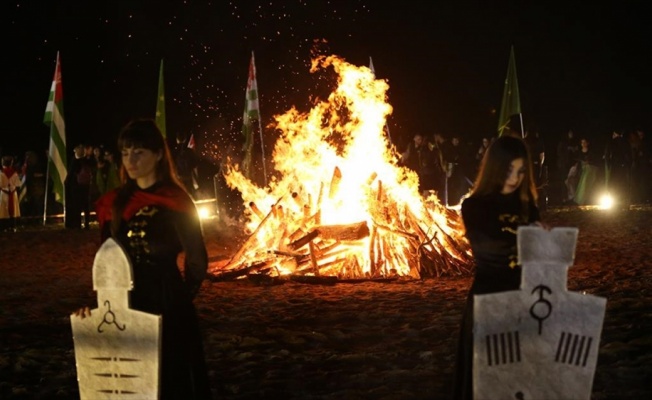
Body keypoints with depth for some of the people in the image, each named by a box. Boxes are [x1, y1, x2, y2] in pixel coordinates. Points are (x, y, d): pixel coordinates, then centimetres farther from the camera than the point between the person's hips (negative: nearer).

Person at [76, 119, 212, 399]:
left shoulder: (175, 201, -8)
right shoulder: (115, 203, 7)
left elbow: (197, 260, -6)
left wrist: (179, 299, 0)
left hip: (167, 303, -5)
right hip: (125, 304, 5)